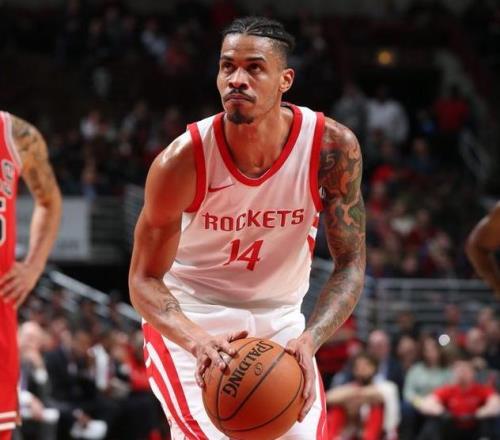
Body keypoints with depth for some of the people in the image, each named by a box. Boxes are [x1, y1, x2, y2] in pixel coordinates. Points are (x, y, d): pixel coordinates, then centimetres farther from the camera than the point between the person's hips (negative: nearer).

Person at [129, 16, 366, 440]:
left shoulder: (333, 146, -19)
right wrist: (197, 340, -36)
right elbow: (145, 280, -16)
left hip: (279, 320, 3)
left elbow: (350, 265, -13)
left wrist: (309, 341, -31)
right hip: (190, 318, -3)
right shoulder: (183, 160, -23)